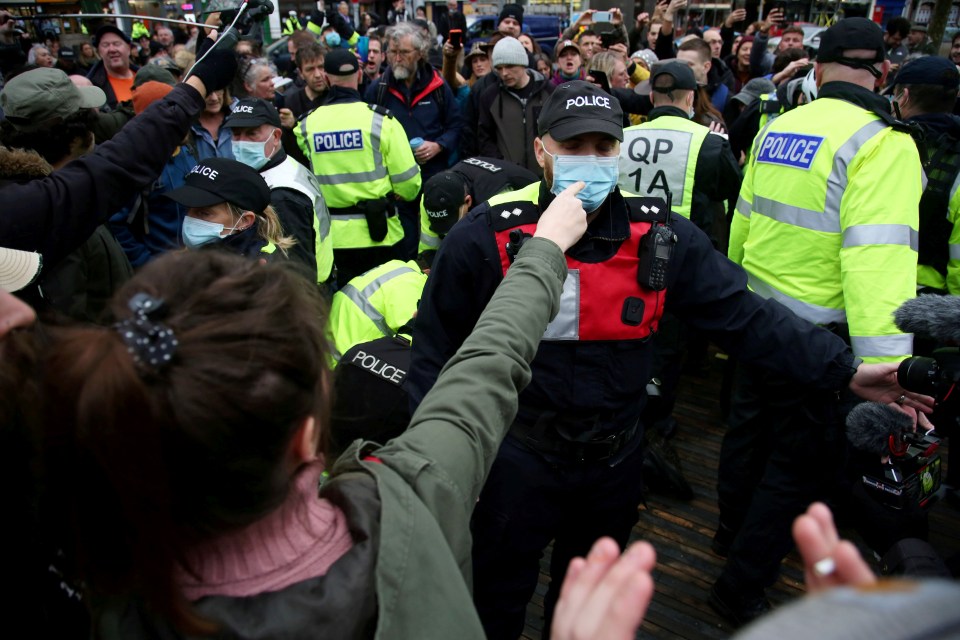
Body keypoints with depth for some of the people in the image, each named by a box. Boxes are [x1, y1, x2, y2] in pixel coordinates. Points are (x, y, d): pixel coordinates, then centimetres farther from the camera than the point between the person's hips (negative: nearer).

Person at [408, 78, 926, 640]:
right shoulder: (485, 236, -15)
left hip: (616, 458, 3)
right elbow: (438, 342, -7)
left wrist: (844, 369, -13)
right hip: (516, 458, -2)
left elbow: (743, 314, -5)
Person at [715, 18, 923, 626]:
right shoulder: (881, 144, -18)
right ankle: (742, 587, 21)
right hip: (816, 334, -7)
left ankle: (734, 531, 47)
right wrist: (886, 371, -30)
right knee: (801, 460, 9)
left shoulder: (776, 129, 2)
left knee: (751, 427, 24)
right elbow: (879, 259, -28)